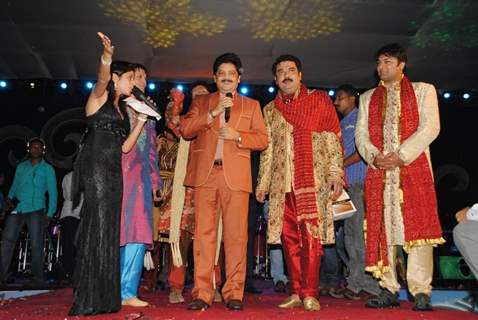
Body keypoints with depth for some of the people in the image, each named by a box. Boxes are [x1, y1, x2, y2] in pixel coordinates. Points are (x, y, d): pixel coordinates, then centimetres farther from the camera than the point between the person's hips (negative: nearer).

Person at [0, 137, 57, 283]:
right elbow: (14, 186, 21)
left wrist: (50, 213, -3)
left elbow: (53, 193, 5)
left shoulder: (48, 169, 8)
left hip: (36, 211, -2)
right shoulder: (21, 167, 17)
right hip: (17, 209, 3)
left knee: (36, 244, -4)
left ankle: (37, 276, 4)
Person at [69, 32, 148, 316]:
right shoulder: (100, 96, 2)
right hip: (96, 168, -8)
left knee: (109, 231, 5)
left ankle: (104, 297, 10)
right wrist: (107, 57, -41)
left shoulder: (122, 108, 22)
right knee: (97, 226, -12)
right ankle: (88, 300, -8)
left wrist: (142, 120, 10)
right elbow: (102, 79, -22)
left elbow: (124, 146, 15)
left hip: (113, 171, 8)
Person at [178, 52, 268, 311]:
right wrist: (213, 113, -6)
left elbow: (262, 139, 9)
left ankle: (234, 293, 5)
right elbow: (185, 129, 4)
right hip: (205, 174, 1)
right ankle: (202, 293, 3)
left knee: (236, 235, -3)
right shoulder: (201, 102, 19)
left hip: (236, 176, 0)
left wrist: (237, 135, -7)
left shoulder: (251, 105, 18)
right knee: (203, 234, -2)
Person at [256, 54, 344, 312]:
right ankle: (297, 292, 12)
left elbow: (333, 139, 2)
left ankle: (309, 293, 1)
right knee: (289, 238, 4)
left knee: (311, 235, -7)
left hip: (313, 180, -3)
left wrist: (336, 173, -8)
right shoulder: (270, 110, 18)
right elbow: (267, 149, 17)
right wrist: (262, 183, 13)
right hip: (282, 182, 4)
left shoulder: (319, 100, 8)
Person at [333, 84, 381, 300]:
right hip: (344, 185, 8)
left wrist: (340, 166, -12)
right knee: (349, 234, 7)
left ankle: (368, 285, -5)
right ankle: (355, 283, 12)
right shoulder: (341, 124, 25)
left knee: (359, 232, -10)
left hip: (358, 184, -8)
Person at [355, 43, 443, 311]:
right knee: (382, 228, 0)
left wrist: (401, 155, -13)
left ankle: (421, 292, -3)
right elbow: (361, 134, 11)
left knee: (418, 226, -7)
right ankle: (389, 290, 7)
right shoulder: (368, 98, 21)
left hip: (414, 168, -3)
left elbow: (430, 127, -2)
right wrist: (374, 156, -8)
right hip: (379, 170, 3)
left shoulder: (423, 90, 11)